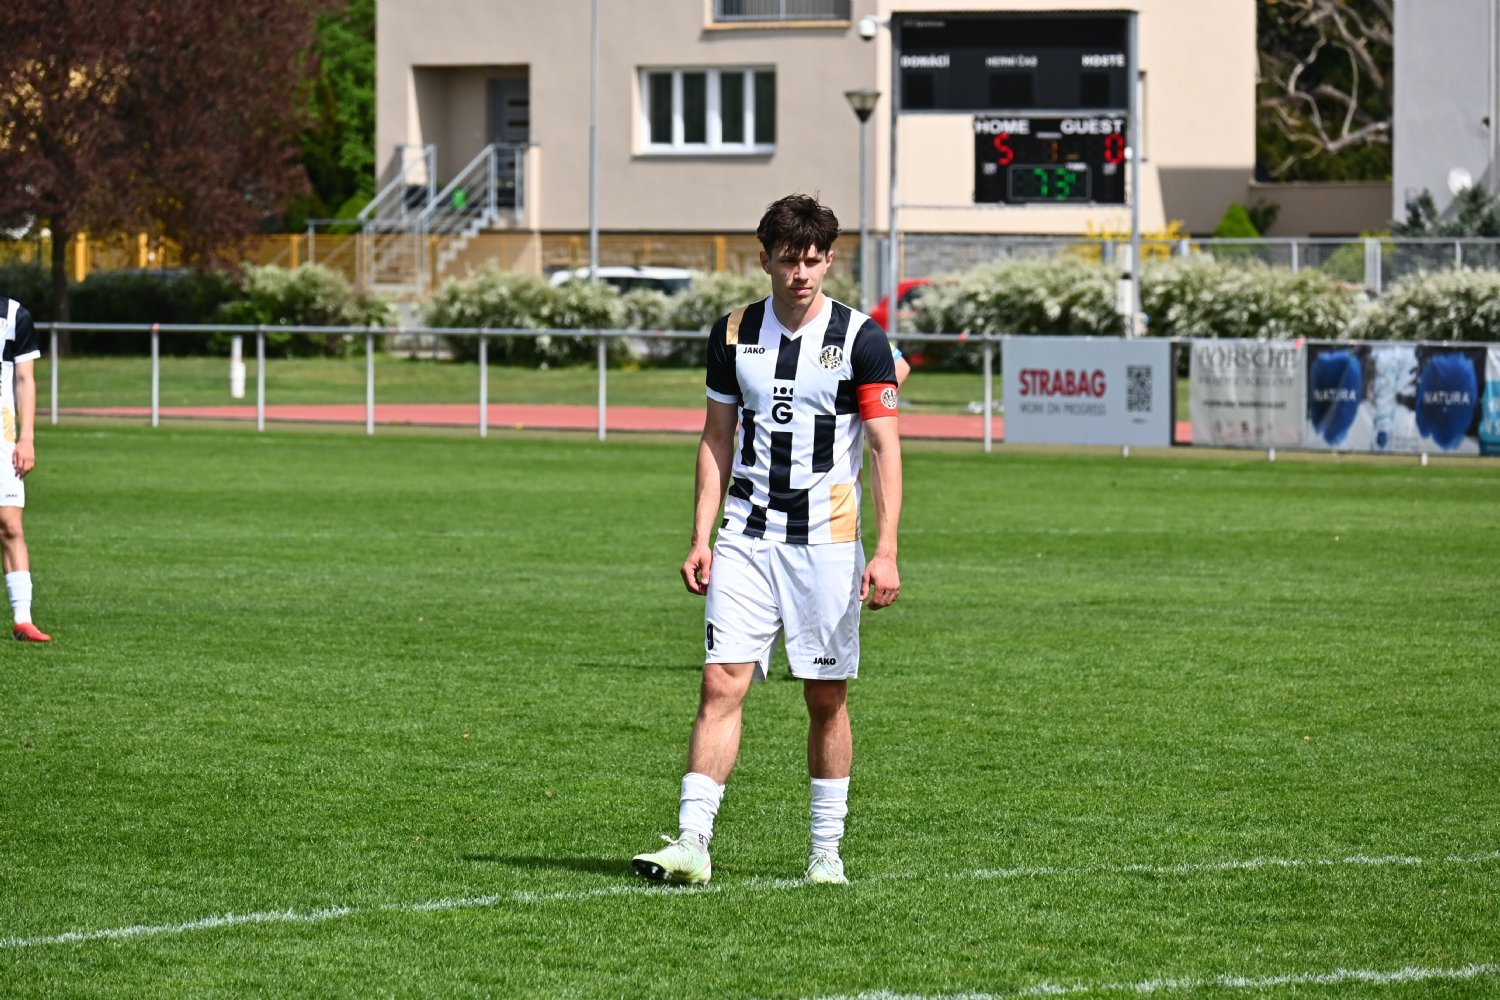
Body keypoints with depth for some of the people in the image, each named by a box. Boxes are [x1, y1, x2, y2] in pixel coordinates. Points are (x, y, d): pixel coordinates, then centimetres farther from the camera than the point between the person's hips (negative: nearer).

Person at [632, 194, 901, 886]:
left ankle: (826, 849, 14)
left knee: (826, 698, 3)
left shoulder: (860, 338, -4)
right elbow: (717, 439, 13)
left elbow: (885, 448, -4)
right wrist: (700, 538, 5)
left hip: (826, 540, -2)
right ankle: (692, 842, -12)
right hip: (745, 537, 2)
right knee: (721, 682, -8)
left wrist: (886, 551, -12)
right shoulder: (734, 334, 6)